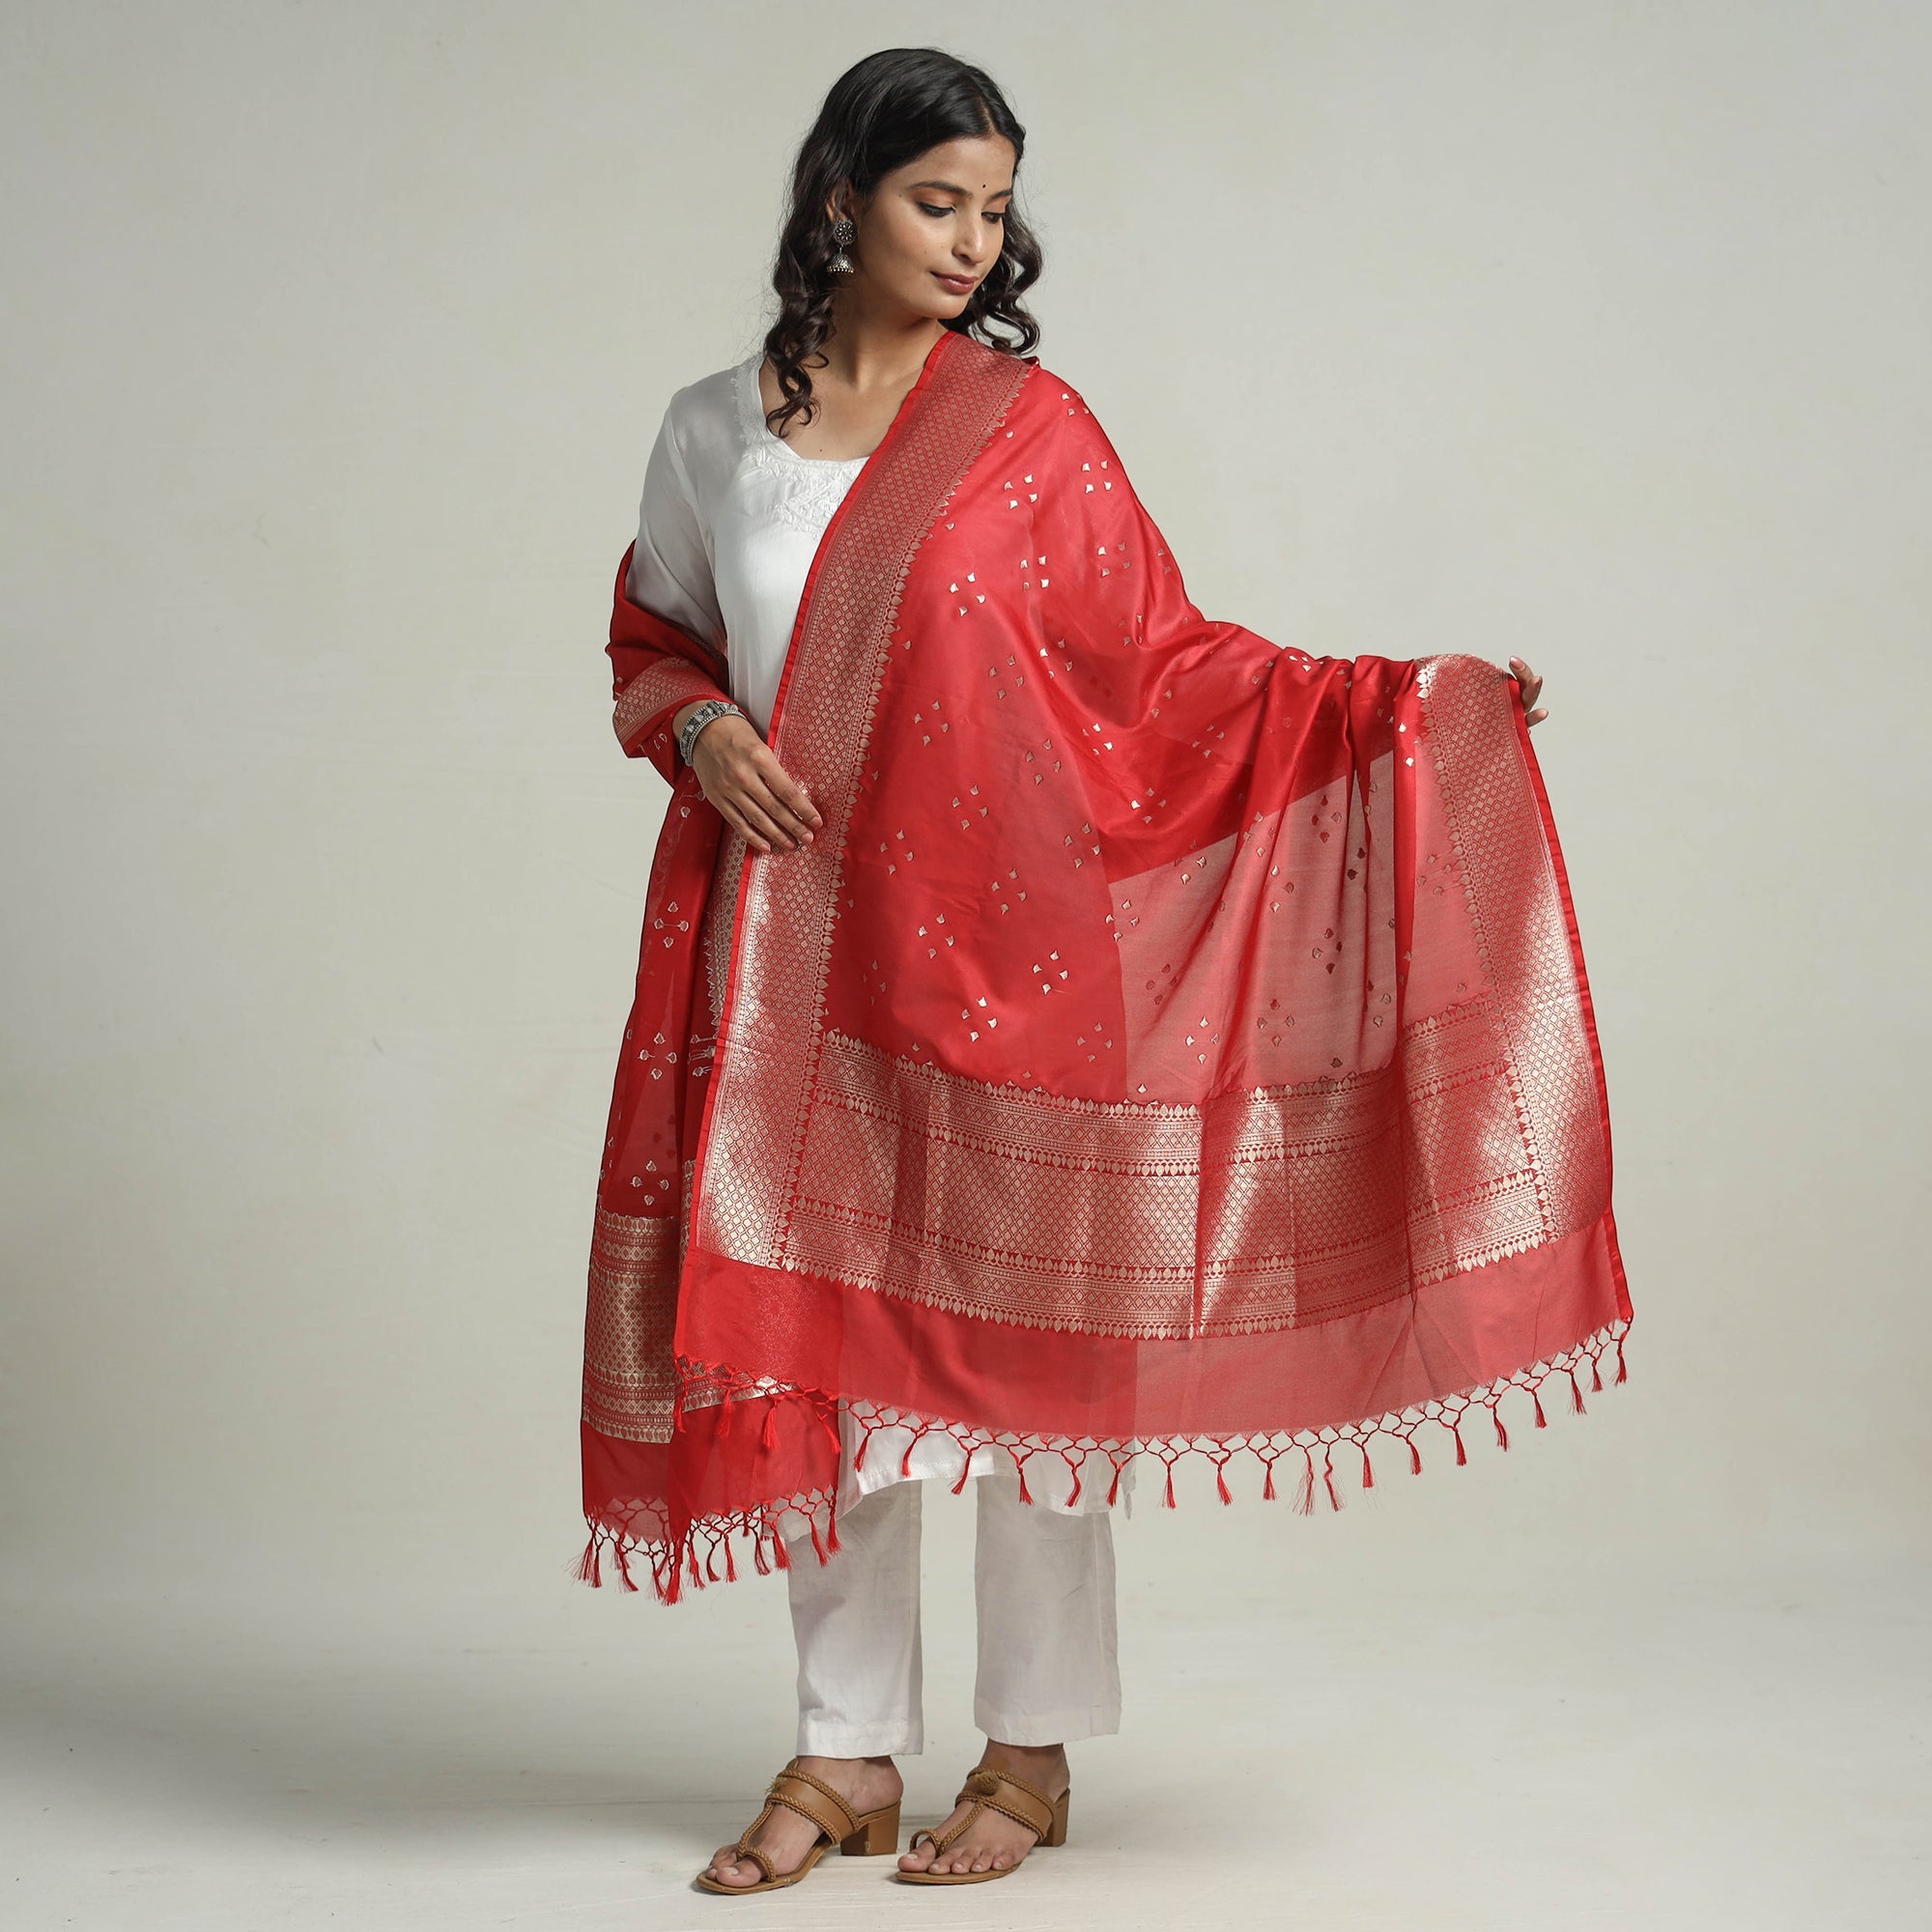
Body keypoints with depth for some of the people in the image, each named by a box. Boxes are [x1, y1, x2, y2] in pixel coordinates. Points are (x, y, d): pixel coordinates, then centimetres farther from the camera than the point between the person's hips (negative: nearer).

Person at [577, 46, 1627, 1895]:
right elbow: (651, 646, 18)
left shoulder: (1029, 426, -1)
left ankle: (1033, 1753, 17)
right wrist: (701, 734, -3)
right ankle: (847, 1750, 18)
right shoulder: (712, 431, 7)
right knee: (811, 1335, 5)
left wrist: (1412, 700, -10)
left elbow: (1170, 669, -1)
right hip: (794, 948, 3)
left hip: (997, 943, -2)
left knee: (1011, 1327, 2)